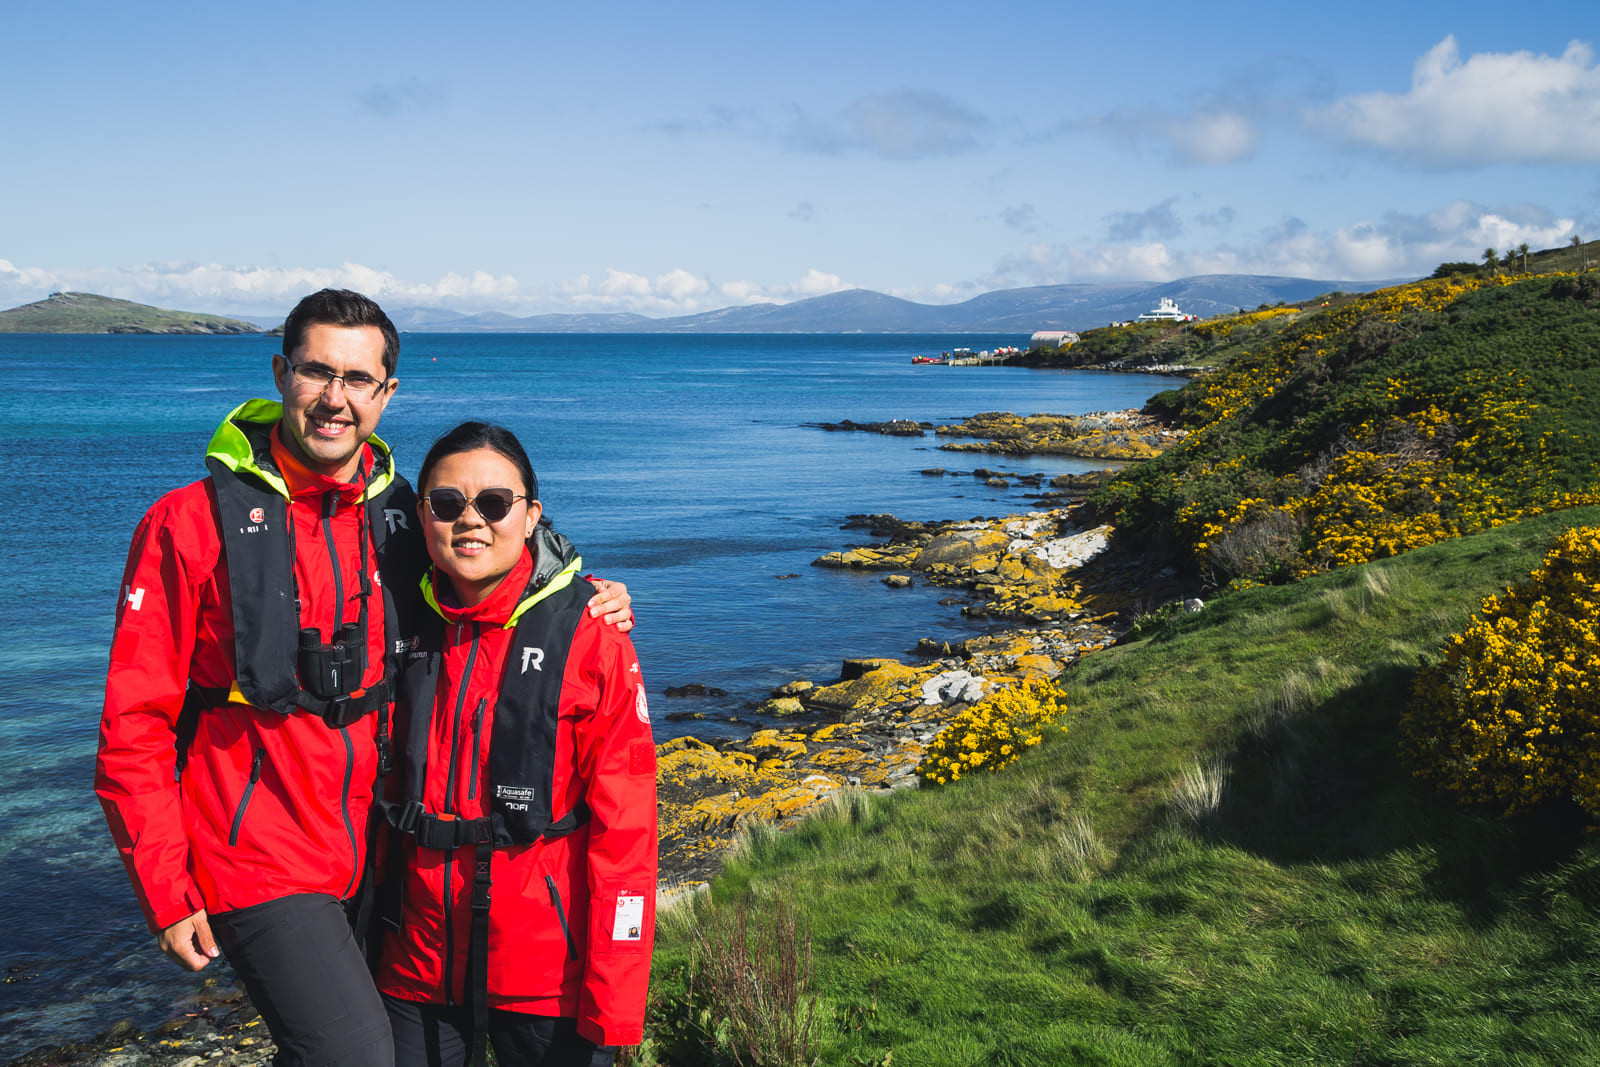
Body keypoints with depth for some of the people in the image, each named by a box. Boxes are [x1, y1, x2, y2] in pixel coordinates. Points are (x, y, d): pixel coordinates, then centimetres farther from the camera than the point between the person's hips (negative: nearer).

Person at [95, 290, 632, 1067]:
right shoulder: (193, 523, -8)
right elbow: (135, 722, -6)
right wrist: (164, 891, -9)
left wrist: (589, 607, 0)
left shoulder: (399, 519, 3)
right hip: (258, 859, -4)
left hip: (373, 858, 5)